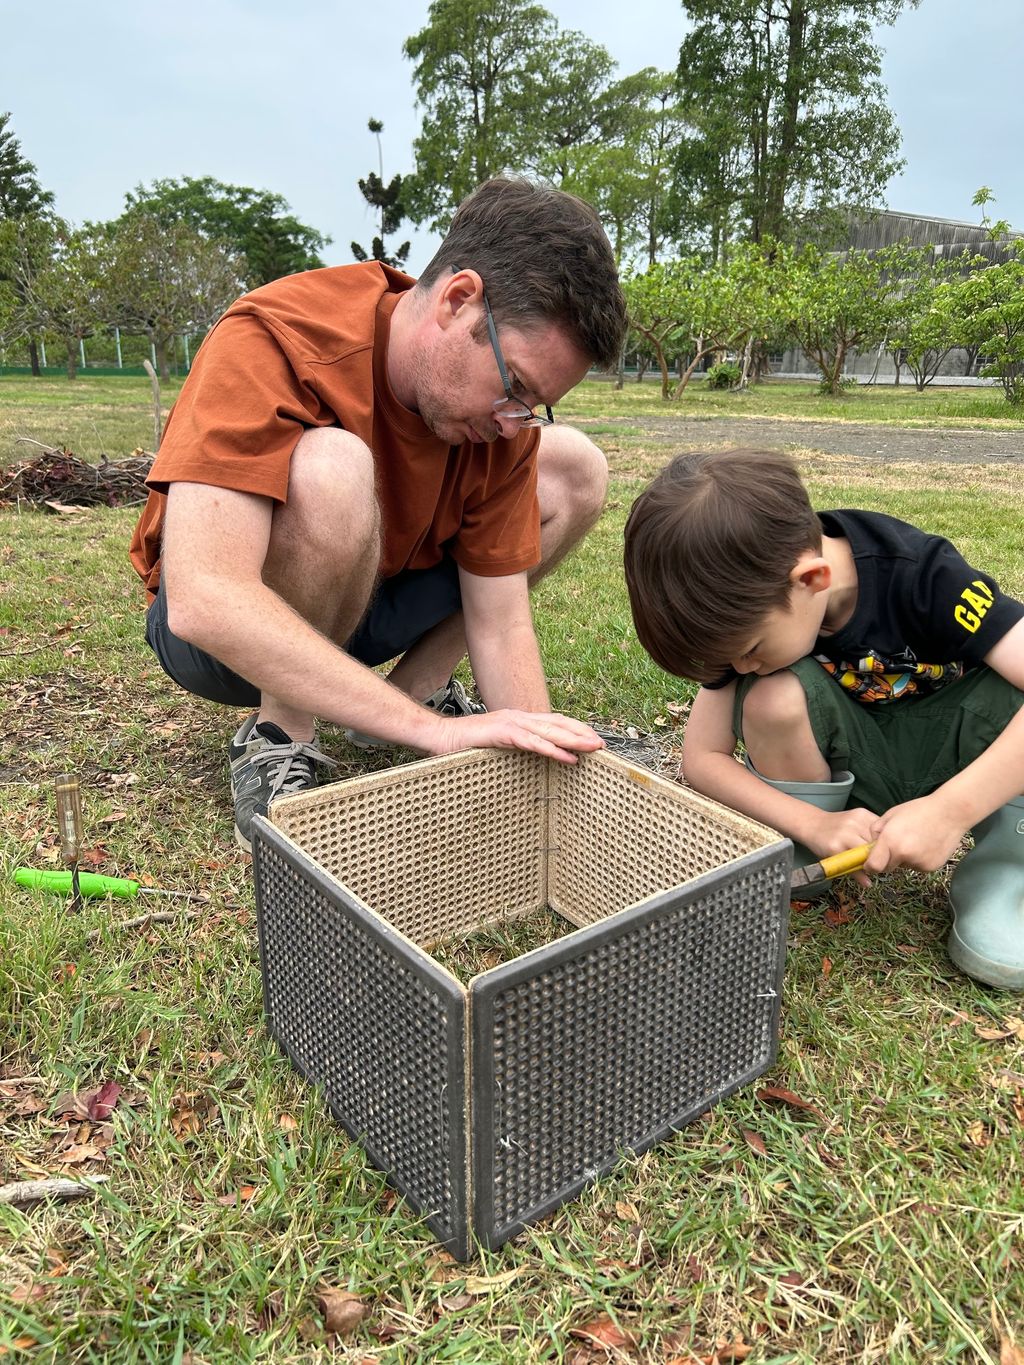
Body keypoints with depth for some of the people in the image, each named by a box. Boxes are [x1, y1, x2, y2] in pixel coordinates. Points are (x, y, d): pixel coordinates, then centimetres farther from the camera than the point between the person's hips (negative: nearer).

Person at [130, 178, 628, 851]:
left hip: (366, 602, 6)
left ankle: (416, 686, -1)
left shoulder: (502, 410, -13)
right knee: (331, 469, -38)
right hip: (221, 630, -5)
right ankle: (278, 742, -16)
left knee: (577, 467, -4)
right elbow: (204, 603, -40)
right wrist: (432, 730, -43)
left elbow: (501, 623, -14)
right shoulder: (271, 341, -30)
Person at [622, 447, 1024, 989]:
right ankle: (805, 861, -6)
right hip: (862, 765, 3)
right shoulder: (749, 607, -18)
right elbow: (701, 758, -16)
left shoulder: (923, 575, -28)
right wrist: (816, 825, -30)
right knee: (773, 700, -29)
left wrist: (948, 810, -43)